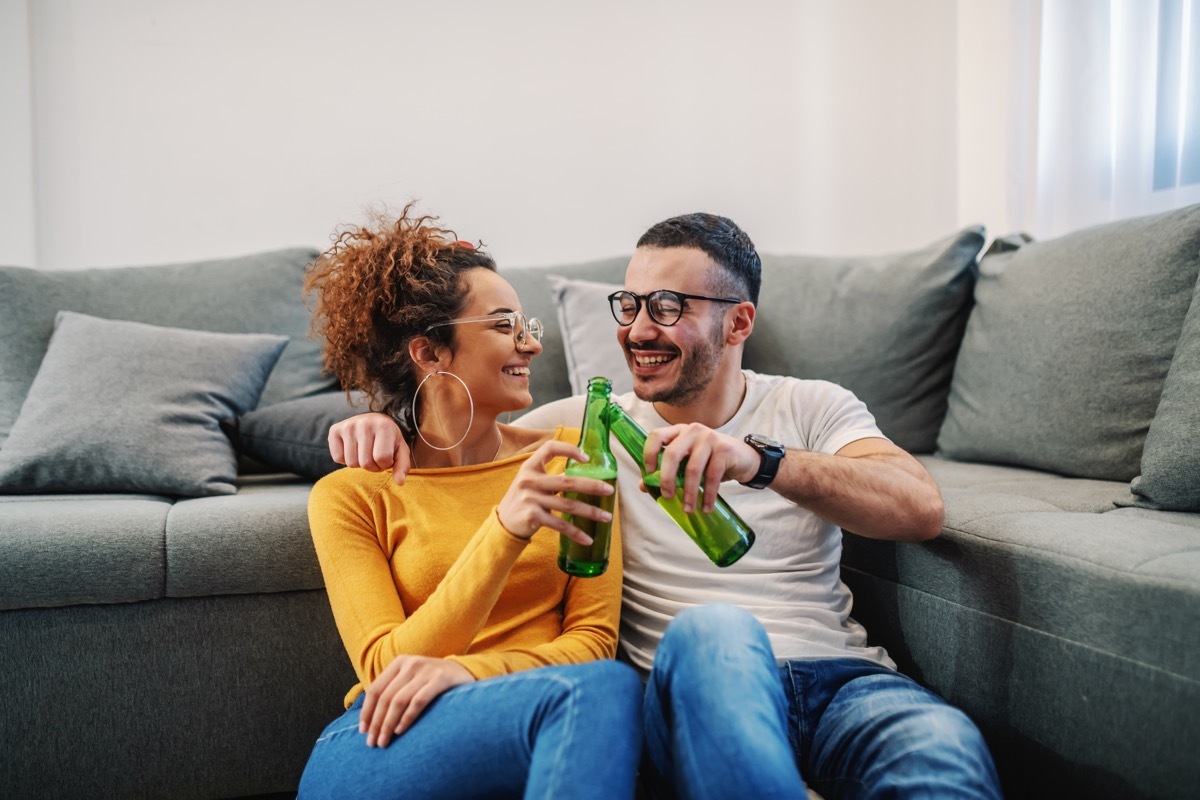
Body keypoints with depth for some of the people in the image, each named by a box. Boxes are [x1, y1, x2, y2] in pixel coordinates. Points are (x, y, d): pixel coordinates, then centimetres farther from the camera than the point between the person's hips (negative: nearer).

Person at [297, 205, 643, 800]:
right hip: (390, 745, -3)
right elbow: (386, 669, -6)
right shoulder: (348, 497, 4)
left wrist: (462, 671, -16)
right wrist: (505, 530, -20)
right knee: (601, 689, -32)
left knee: (608, 684, -33)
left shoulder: (568, 455, 10)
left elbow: (593, 638, 4)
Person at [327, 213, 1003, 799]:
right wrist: (385, 423, -4)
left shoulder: (813, 408, 10)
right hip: (701, 692, 1)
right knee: (710, 627, -35)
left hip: (841, 676, 0)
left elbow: (922, 509, -8)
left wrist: (761, 459, -25)